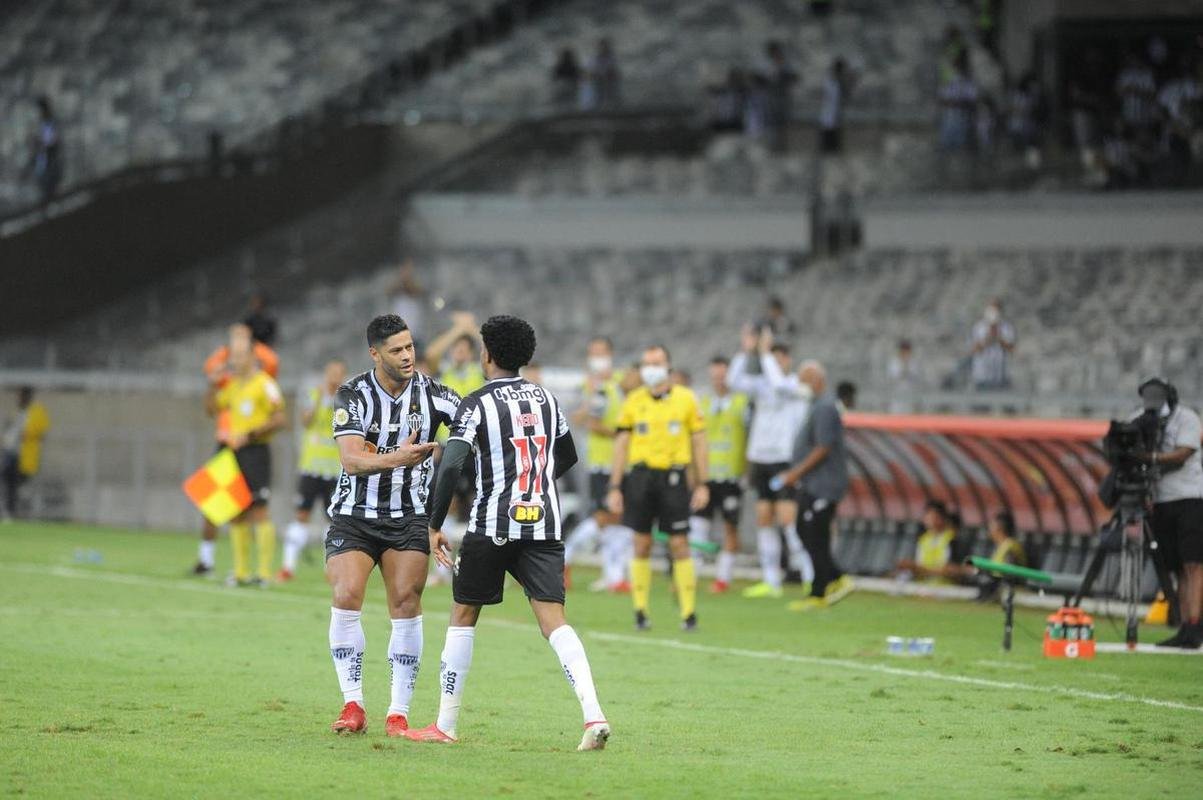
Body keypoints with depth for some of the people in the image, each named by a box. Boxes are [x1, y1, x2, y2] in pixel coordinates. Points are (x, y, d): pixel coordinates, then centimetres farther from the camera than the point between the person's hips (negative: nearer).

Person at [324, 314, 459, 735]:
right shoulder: (352, 395, -11)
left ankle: (398, 712, -5)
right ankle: (353, 704, -7)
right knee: (346, 597, -16)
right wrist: (395, 458, -40)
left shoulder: (431, 392, -6)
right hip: (354, 516, -1)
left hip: (409, 519, 1)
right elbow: (351, 460, -21)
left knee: (406, 603, -10)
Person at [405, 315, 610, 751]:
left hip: (492, 525, -4)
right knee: (554, 620, -4)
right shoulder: (546, 399, 12)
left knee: (463, 616, 12)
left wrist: (435, 526, -8)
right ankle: (593, 714, -23)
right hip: (544, 523, 4)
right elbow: (568, 456, 27)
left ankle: (445, 724, 15)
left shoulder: (477, 404, -5)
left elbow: (450, 465, -15)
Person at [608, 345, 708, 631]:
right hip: (641, 476, 1)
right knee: (642, 544, 2)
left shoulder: (686, 399, 4)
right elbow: (621, 444, 9)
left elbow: (698, 443, 7)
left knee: (679, 545, -4)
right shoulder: (633, 401, 7)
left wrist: (702, 485, 2)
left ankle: (689, 612, 0)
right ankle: (640, 611, 8)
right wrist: (615, 487, 4)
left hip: (674, 477, -1)